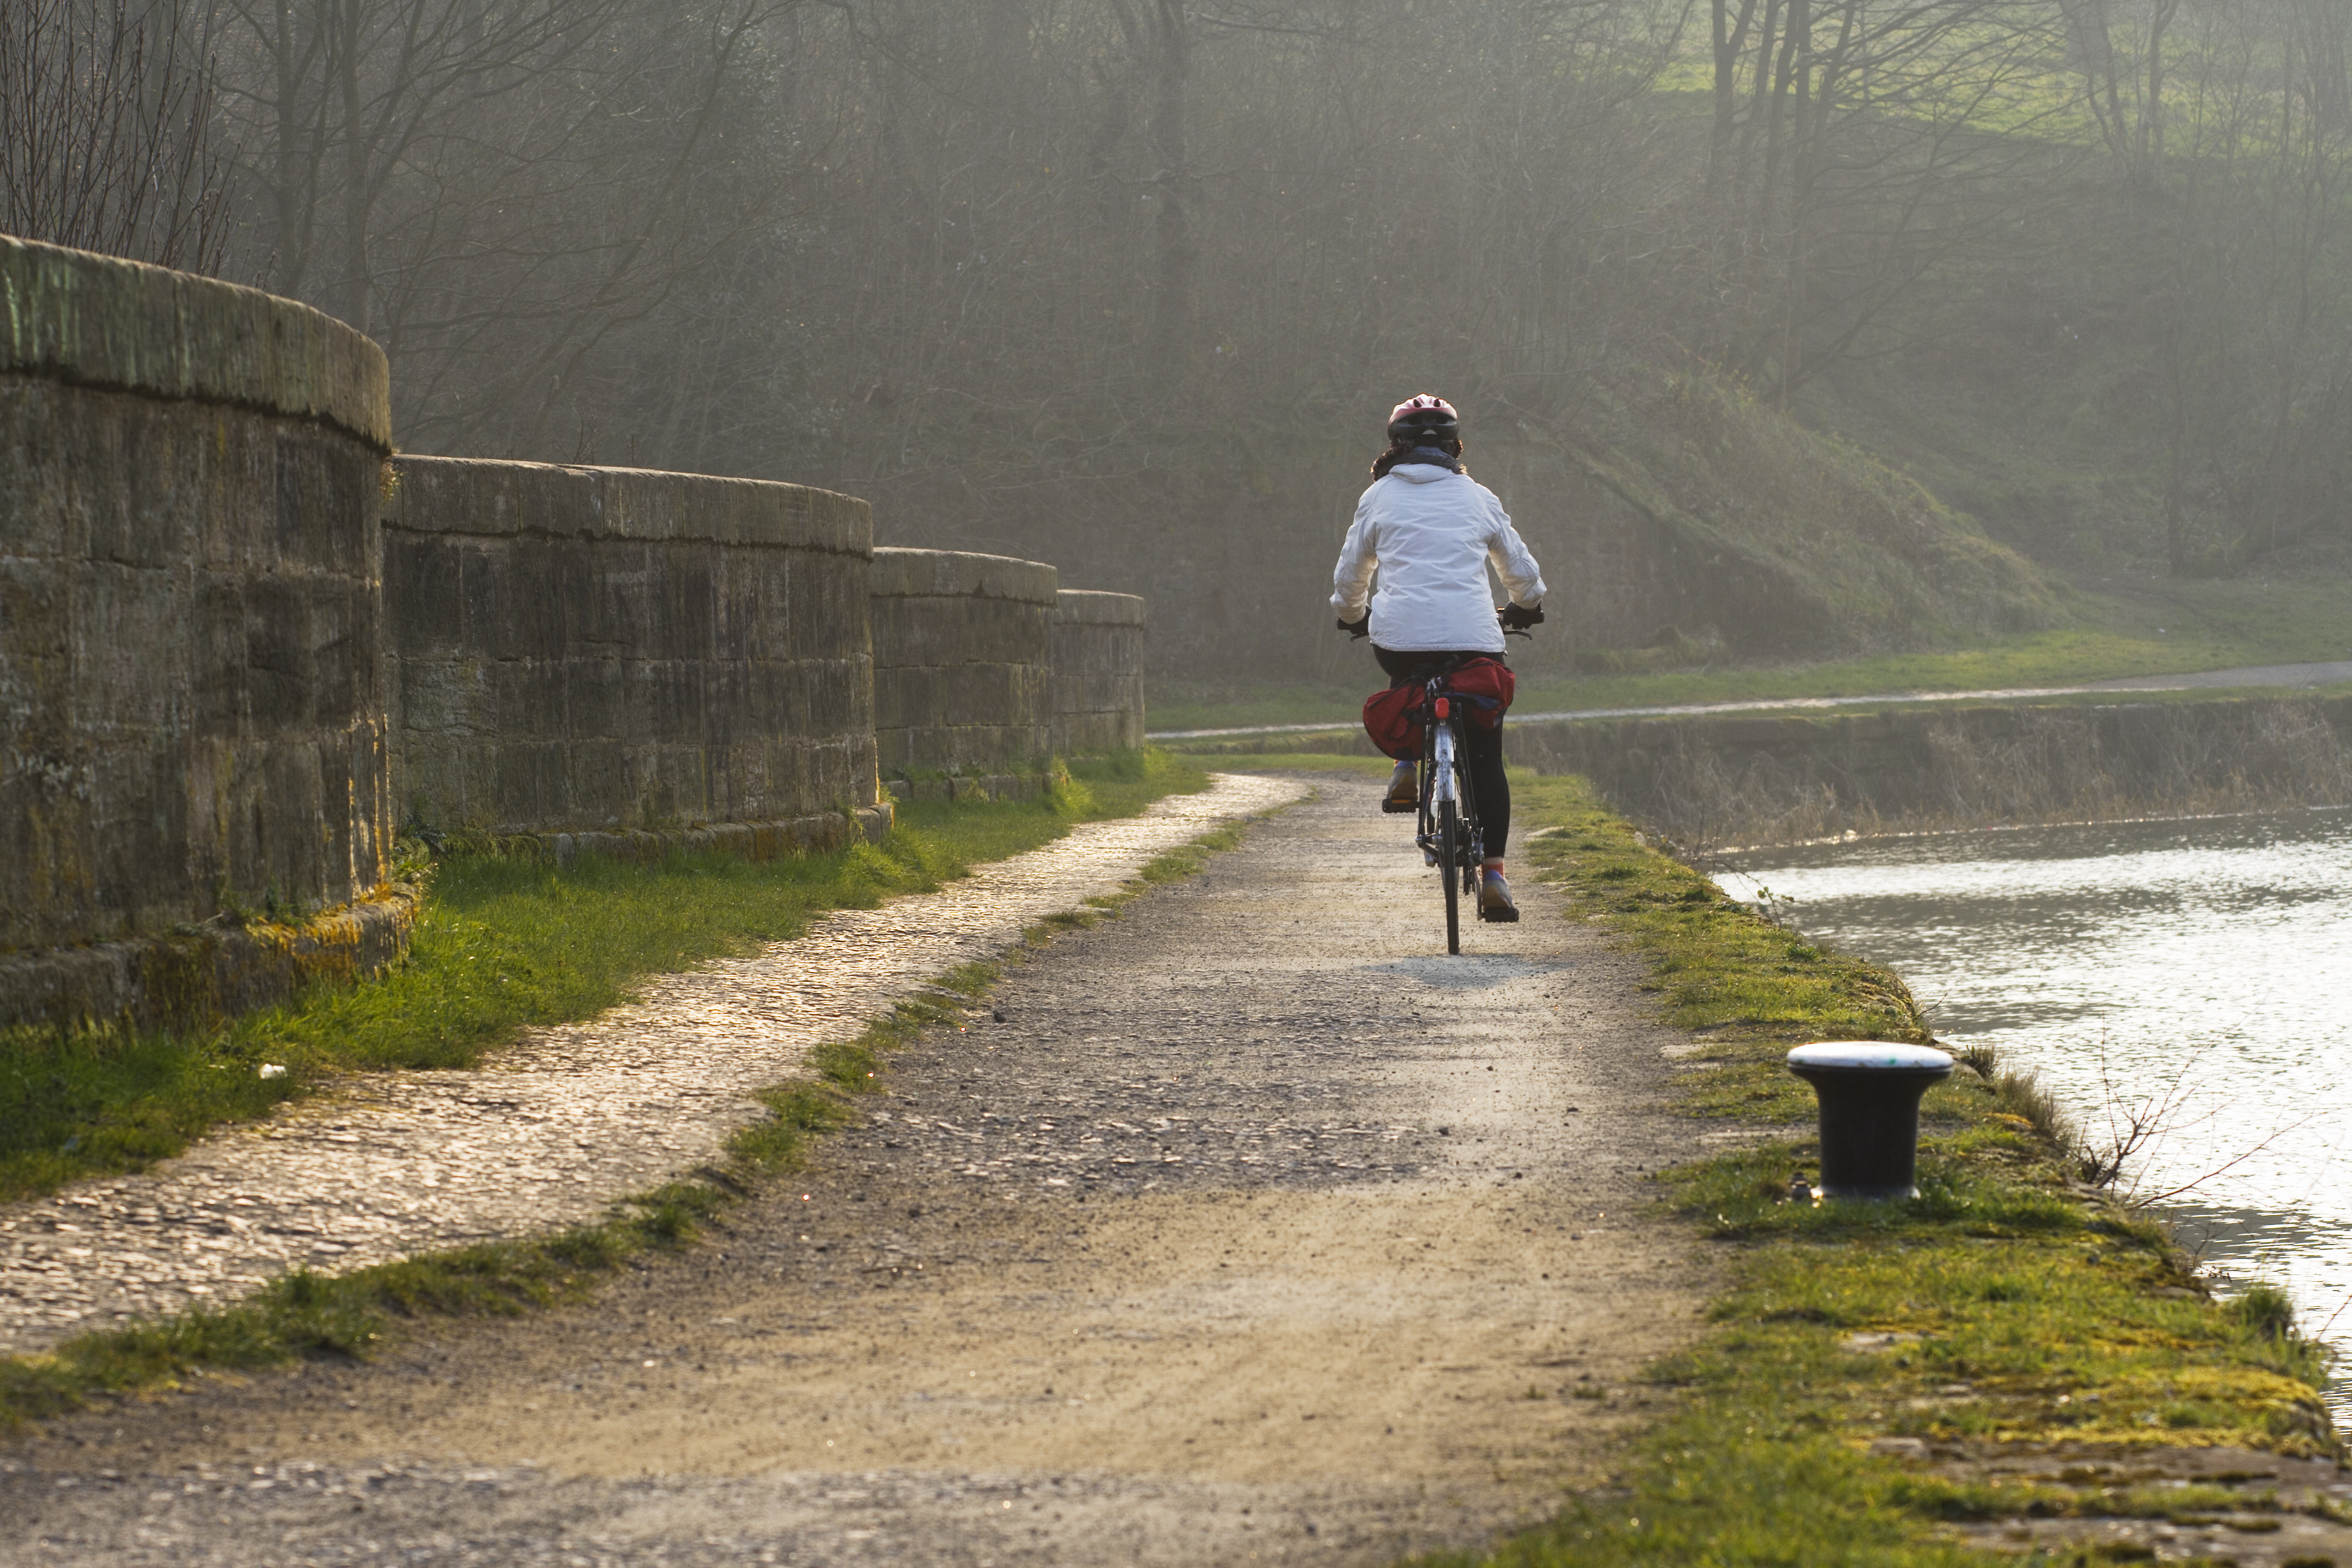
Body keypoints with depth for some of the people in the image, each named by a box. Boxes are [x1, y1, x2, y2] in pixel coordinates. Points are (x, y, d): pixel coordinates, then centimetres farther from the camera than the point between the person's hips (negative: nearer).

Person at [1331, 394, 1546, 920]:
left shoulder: (1379, 497, 12)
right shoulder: (1476, 497, 14)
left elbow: (1349, 575, 20)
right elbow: (1522, 569, 26)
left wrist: (1353, 615, 41)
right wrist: (1527, 607, 47)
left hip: (1399, 635, 0)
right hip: (1474, 639, 0)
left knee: (1405, 684, 37)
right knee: (1486, 760, 8)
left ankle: (1406, 768, 13)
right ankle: (1493, 876, -2)